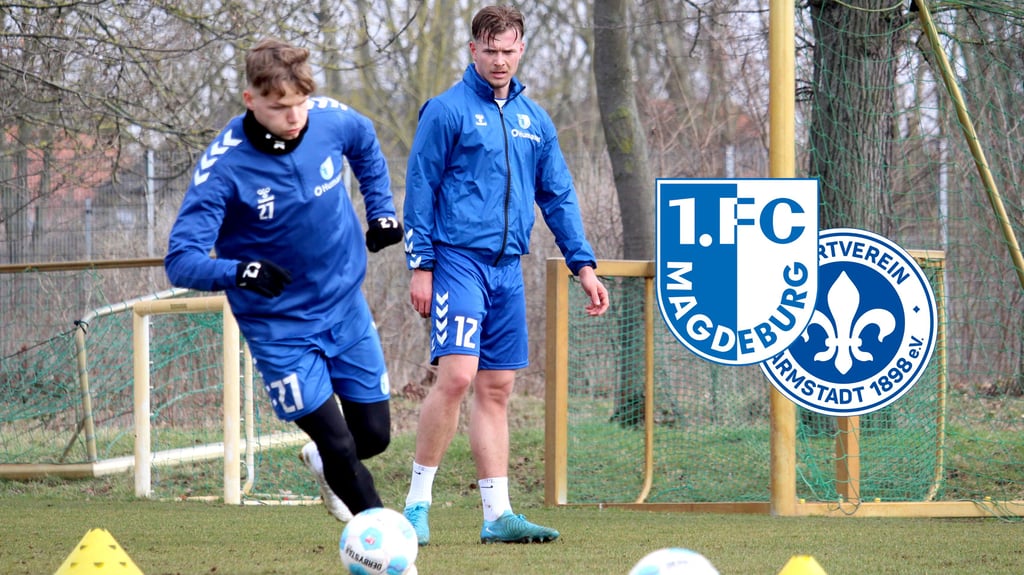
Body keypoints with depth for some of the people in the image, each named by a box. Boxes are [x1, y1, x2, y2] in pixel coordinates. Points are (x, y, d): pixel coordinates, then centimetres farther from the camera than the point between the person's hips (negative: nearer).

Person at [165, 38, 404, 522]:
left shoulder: (333, 120, -12)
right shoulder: (224, 166, -25)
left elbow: (366, 147, 15)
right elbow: (181, 261, -27)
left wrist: (381, 209, 7)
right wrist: (240, 272, -43)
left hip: (345, 305, 4)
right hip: (279, 327, -4)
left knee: (374, 435, 11)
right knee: (338, 446, -8)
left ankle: (323, 463, 46)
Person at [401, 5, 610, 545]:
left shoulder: (534, 120, 14)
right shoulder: (447, 110, -3)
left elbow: (558, 197, 18)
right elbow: (419, 190, -3)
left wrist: (584, 264, 10)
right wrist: (421, 265, -8)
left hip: (507, 268, 6)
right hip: (458, 259, -6)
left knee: (496, 389, 6)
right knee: (457, 375, -17)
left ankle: (498, 514, 6)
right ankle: (417, 503, -8)